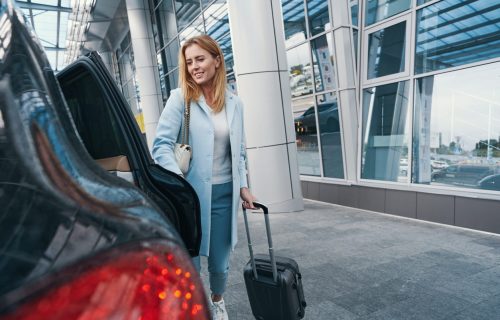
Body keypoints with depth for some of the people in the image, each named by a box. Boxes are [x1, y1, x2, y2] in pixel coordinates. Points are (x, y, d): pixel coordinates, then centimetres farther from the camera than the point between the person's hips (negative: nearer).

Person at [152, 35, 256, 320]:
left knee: (220, 263, 15)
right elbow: (162, 144, -11)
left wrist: (243, 187, 8)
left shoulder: (235, 103, 8)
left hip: (224, 193, 3)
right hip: (190, 194, -3)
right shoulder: (180, 98, -3)